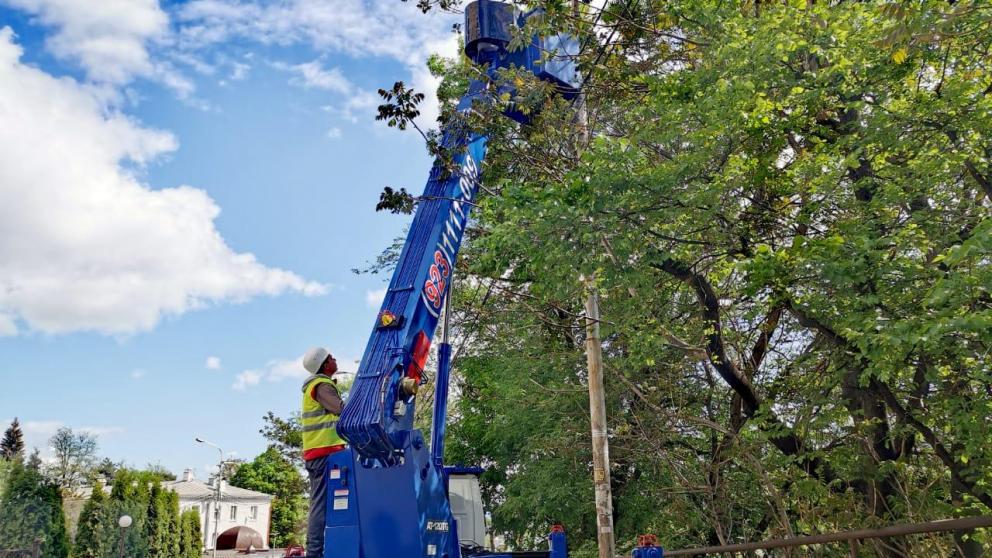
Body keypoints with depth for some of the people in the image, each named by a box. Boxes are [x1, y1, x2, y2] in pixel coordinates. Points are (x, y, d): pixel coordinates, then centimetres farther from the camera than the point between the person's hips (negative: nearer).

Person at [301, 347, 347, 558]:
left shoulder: (313, 385, 22)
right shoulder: (322, 386, -8)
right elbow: (345, 411, -17)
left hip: (314, 452, 10)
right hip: (327, 449, -10)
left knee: (319, 503, 10)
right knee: (323, 503, -12)